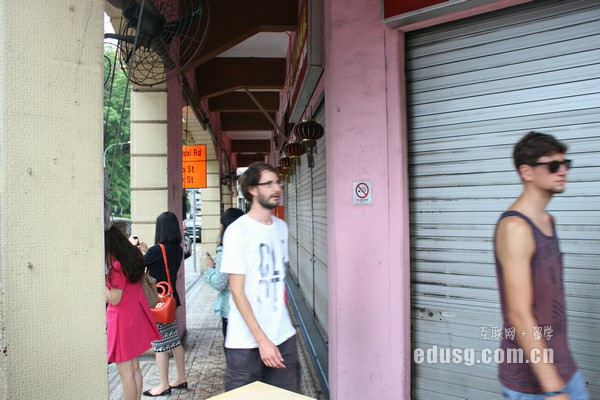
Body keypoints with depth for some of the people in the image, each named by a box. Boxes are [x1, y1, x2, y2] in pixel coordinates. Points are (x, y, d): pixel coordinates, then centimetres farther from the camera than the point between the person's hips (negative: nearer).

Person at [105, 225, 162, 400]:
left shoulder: (117, 265, -23)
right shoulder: (132, 257, 3)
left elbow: (114, 299, -17)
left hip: (122, 320, -9)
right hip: (135, 317, 9)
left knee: (126, 373, 2)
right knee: (134, 368, 18)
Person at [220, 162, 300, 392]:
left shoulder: (281, 227, 8)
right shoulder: (238, 231, -12)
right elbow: (237, 292, -14)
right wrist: (262, 340, -17)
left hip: (283, 336, 6)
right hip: (247, 343, -5)